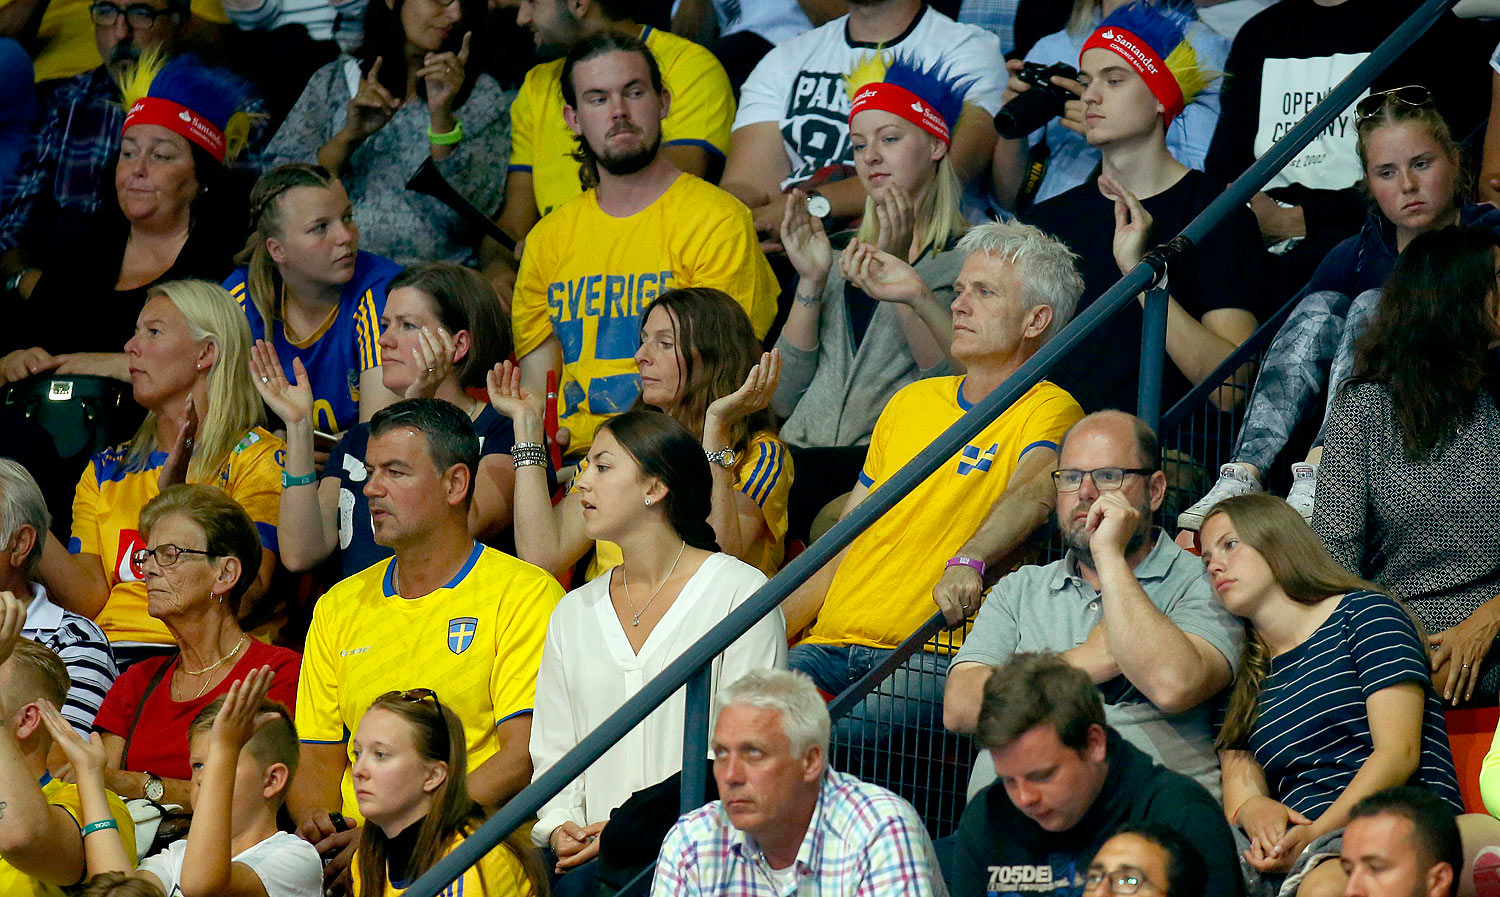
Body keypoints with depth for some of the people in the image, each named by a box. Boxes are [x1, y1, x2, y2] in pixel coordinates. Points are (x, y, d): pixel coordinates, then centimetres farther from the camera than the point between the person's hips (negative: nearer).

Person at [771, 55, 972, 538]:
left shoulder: (973, 257, 9)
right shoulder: (845, 257, 23)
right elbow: (784, 401, 13)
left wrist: (899, 274, -11)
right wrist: (811, 281, 5)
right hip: (803, 465, 5)